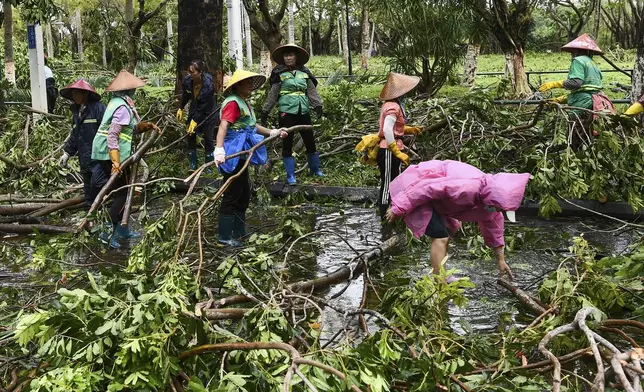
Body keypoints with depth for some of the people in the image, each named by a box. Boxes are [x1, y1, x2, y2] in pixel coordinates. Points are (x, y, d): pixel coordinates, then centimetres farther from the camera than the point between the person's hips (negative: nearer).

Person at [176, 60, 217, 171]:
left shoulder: (208, 84, -31)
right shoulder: (187, 80, -17)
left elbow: (203, 106, -27)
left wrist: (195, 121, -26)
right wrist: (180, 108, 9)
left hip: (207, 113, -5)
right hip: (194, 110, 5)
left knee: (208, 138, -2)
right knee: (191, 137, 1)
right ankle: (193, 166, 7)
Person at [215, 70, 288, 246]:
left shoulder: (245, 103, 15)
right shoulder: (233, 103, -15)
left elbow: (251, 126, 30)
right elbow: (223, 126, -29)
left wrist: (273, 132, 31)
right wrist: (219, 149, -41)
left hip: (240, 154, 10)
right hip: (232, 154, -10)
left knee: (244, 194, 18)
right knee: (232, 195, -4)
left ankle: (239, 231, 29)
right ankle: (225, 236, 4)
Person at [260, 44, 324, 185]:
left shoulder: (304, 72, 7)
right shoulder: (279, 73, -2)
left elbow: (312, 90, 5)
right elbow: (272, 94, 0)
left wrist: (318, 105, -8)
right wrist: (265, 111, -1)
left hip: (303, 111, 3)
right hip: (287, 112, -3)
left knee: (310, 141, 11)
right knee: (287, 143, 2)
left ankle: (315, 169, 30)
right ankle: (290, 176, 11)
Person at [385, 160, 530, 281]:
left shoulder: (489, 196, -2)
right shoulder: (468, 188, -34)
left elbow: (493, 227, 13)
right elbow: (426, 189, -34)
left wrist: (501, 260, 20)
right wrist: (398, 209, -27)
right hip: (413, 186, -10)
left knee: (445, 235, 19)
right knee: (440, 237, -17)